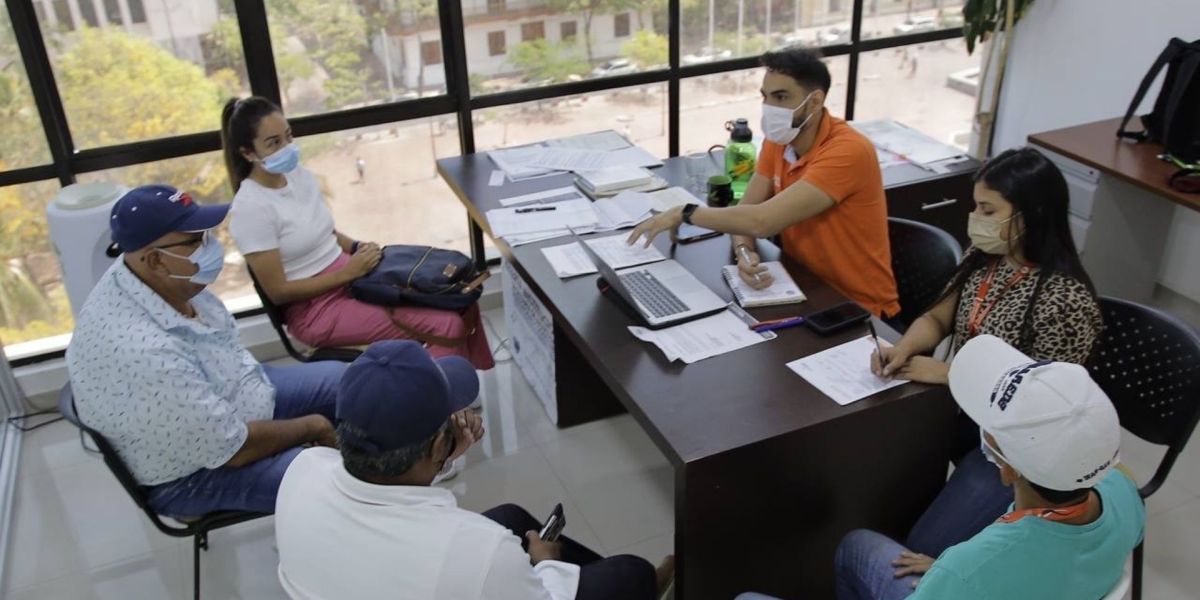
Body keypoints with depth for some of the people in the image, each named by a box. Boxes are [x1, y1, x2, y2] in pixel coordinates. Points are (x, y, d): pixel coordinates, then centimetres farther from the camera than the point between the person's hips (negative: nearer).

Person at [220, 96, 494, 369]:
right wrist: (347, 273, -18)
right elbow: (278, 292, -17)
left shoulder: (299, 175, 3)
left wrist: (357, 247, -2)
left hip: (350, 277, 8)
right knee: (448, 325, -19)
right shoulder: (250, 208, -19)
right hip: (317, 308, -8)